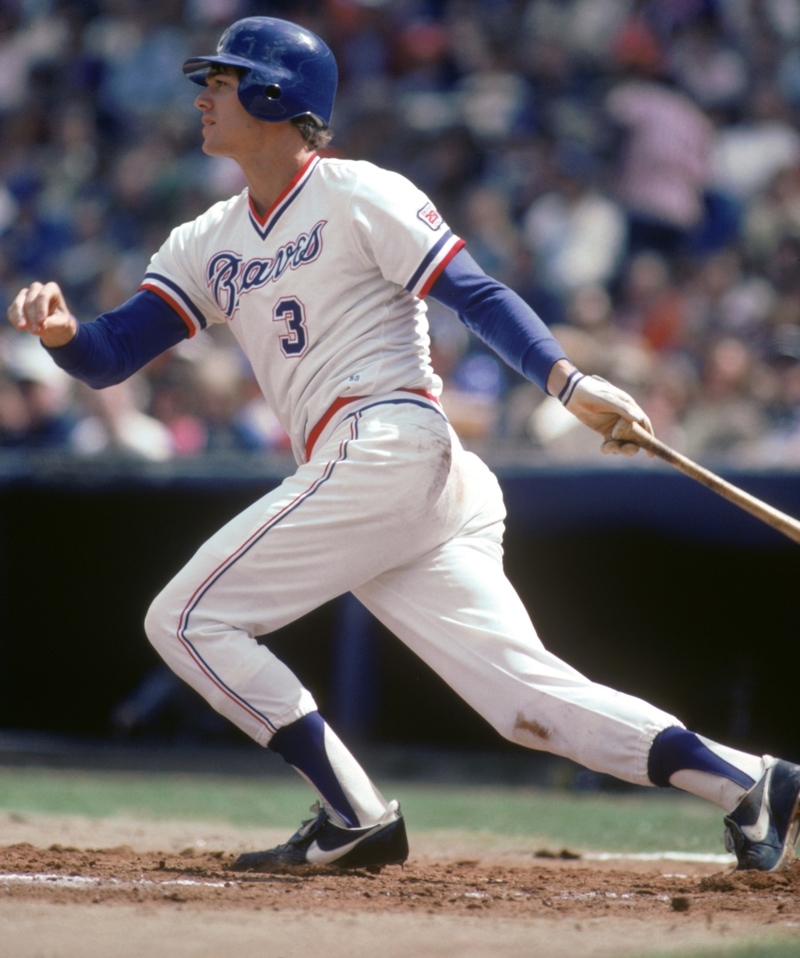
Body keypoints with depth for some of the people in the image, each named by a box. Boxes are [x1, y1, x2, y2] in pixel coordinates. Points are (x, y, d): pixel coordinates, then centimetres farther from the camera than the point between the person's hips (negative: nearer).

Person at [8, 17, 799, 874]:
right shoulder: (208, 244, 22)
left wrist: (569, 385, -17)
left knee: (186, 618, -7)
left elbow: (476, 293, -5)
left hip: (388, 447, -7)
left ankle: (355, 820, -8)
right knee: (528, 696, -3)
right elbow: (109, 358, 14)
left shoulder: (359, 196, 2)